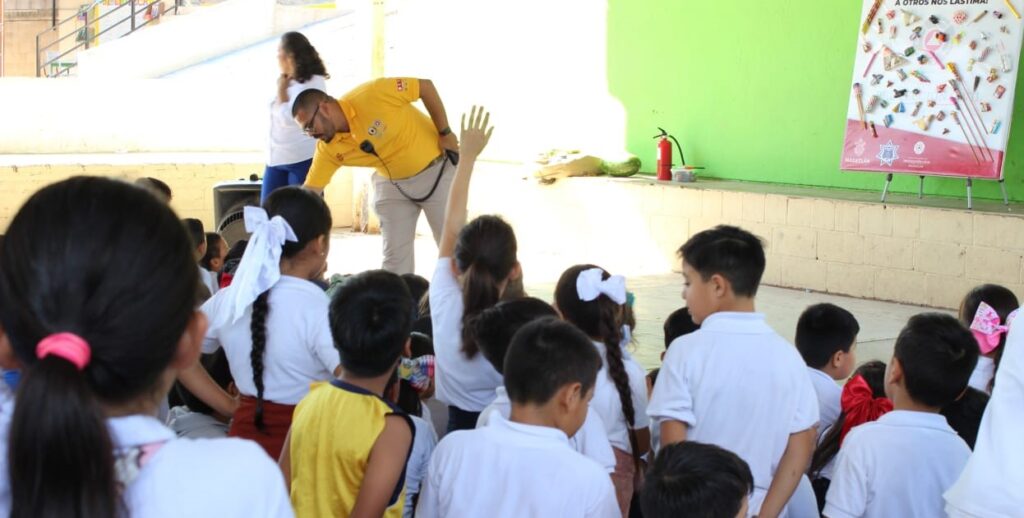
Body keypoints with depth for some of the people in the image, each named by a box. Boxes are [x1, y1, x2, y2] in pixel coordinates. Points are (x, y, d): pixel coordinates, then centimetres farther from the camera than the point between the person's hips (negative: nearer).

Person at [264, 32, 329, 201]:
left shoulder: (314, 82, -10)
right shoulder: (287, 83, 13)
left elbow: (288, 117, -17)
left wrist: (281, 89, -7)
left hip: (303, 160, -8)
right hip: (276, 159, 8)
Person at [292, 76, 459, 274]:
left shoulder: (370, 95, -30)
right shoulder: (328, 149, -13)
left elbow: (426, 86, -21)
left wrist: (445, 133, -17)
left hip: (437, 170, -4)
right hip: (392, 182, 4)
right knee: (394, 252, 0)